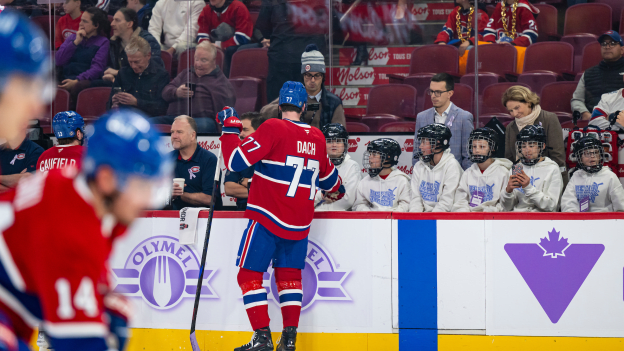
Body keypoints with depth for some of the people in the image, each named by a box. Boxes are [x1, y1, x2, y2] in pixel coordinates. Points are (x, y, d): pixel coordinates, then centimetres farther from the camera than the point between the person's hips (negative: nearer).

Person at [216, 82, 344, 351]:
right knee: (288, 274, 17)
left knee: (249, 274, 1)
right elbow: (327, 175, 25)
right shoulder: (317, 137, 7)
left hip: (267, 218, -6)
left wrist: (230, 127, -5)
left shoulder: (273, 128, -12)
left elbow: (236, 160, -18)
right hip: (300, 224, 6)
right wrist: (338, 190, 48)